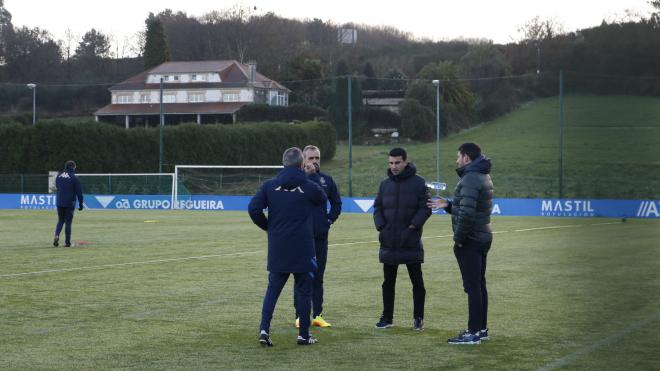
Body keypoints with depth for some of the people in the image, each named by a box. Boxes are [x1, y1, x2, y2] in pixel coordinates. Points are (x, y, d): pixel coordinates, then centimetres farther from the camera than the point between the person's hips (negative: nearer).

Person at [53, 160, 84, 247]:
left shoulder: (58, 175, 5)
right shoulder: (74, 178, -10)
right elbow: (79, 192, -8)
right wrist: (80, 204, -1)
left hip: (59, 203, 4)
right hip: (70, 203, -4)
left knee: (60, 221, 15)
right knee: (68, 222, 3)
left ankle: (56, 235, -9)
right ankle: (67, 242, 4)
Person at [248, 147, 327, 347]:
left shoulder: (270, 185, 0)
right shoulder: (309, 186, -6)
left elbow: (253, 208, -8)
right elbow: (323, 199, 15)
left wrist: (268, 227, 7)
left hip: (277, 248, 2)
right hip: (302, 250, -2)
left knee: (273, 289, 10)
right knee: (304, 291, 9)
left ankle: (264, 329, -6)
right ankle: (304, 335, 12)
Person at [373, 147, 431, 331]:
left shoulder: (418, 183, -3)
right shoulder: (385, 184, 10)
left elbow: (425, 208, -7)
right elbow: (377, 207, 12)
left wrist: (413, 226, -15)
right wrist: (380, 226, -4)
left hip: (411, 242, -4)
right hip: (389, 242, 4)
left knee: (417, 281, 2)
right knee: (388, 282, 9)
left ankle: (418, 318, 11)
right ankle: (387, 317, 17)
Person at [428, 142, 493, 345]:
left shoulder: (470, 179, -18)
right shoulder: (483, 177, 15)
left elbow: (467, 213, -27)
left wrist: (459, 238, -17)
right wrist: (448, 205, 14)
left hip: (470, 241, -10)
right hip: (482, 237, 10)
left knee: (473, 286, -7)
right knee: (479, 285, 15)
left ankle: (474, 332, -5)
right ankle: (481, 328, 22)